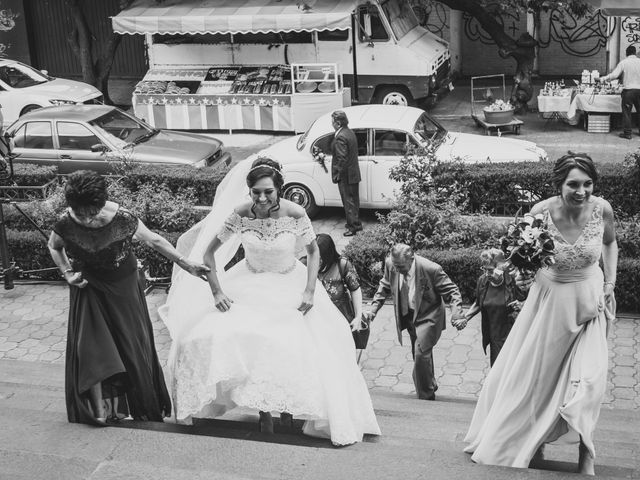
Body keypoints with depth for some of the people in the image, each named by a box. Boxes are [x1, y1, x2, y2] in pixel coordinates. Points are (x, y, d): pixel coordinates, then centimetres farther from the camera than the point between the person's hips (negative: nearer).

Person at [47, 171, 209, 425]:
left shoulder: (122, 218, -26)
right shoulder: (66, 223, -21)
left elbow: (154, 240, -12)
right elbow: (53, 246, 2)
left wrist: (186, 265, -13)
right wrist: (67, 272, -11)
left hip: (122, 287, 0)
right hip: (88, 288, 0)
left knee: (130, 342, 7)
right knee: (91, 345, -6)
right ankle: (99, 406, 2)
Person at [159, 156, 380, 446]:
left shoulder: (295, 214, -20)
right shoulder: (239, 215, -18)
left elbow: (313, 251, -4)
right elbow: (208, 251, -10)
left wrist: (309, 291, -14)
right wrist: (216, 291, -19)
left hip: (290, 286, -1)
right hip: (250, 285, 1)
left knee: (295, 345, -15)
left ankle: (287, 408, 10)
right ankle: (263, 410, 2)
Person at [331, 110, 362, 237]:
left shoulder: (340, 138, -23)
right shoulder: (350, 132, 6)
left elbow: (342, 158, -26)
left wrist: (337, 175, -16)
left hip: (345, 176, -9)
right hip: (354, 173, 9)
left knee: (349, 201, 0)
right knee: (354, 200, 19)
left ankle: (353, 226, 5)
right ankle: (356, 222, 30)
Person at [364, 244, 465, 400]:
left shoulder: (431, 269, -27)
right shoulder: (390, 264, -14)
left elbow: (452, 292, -17)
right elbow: (384, 287, 7)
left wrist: (456, 315, -29)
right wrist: (373, 309, -1)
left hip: (428, 316, -6)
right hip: (409, 316, 6)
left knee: (421, 353, -17)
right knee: (419, 356, 18)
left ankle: (426, 396, -1)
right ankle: (430, 386, 41)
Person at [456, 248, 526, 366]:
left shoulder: (512, 280, -15)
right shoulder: (482, 281, -5)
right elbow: (478, 304, 12)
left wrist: (520, 304, -21)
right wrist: (466, 317, -2)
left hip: (512, 334, -4)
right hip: (494, 334, 4)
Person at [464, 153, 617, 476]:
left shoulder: (602, 209, -16)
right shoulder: (541, 213, -21)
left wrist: (610, 284, 1)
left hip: (589, 298, 0)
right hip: (549, 297, 0)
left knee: (589, 376, -10)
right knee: (533, 373, 12)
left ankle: (585, 454, 8)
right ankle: (531, 440, 37)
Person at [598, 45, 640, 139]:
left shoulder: (623, 63, -6)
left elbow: (614, 75, -11)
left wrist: (603, 79, 0)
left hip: (628, 90, -3)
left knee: (626, 111, 2)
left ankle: (627, 133, 2)